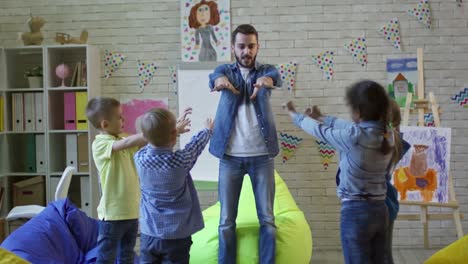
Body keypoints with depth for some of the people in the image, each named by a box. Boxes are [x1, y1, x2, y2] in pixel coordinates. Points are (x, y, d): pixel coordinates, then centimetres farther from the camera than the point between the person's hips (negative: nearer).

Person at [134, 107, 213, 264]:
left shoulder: (140, 158, -8)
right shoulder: (181, 160, -16)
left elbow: (154, 144, 14)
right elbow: (196, 144, 4)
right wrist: (208, 130, 24)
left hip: (149, 234, 3)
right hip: (177, 236, -3)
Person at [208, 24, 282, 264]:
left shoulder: (265, 70, 5)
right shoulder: (226, 70, 6)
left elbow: (274, 76, -19)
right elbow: (215, 77, -18)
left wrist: (266, 80, -45)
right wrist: (220, 80, -44)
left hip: (261, 155, 0)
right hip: (230, 156, 0)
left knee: (267, 218, 4)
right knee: (226, 220, 5)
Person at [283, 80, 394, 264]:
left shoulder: (354, 136, -17)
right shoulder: (387, 135, 3)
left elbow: (321, 131, -1)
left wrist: (294, 115, 16)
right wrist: (321, 117, 30)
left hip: (356, 211, -7)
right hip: (380, 211, 7)